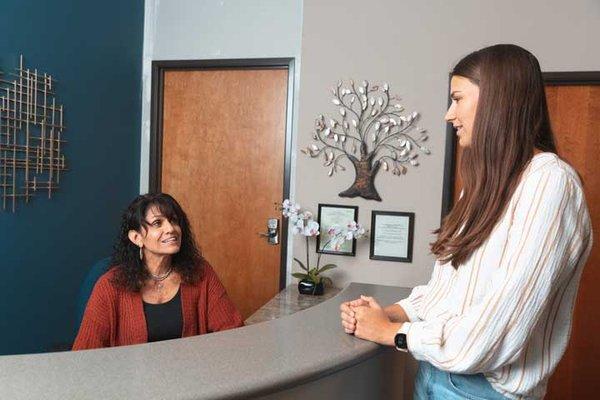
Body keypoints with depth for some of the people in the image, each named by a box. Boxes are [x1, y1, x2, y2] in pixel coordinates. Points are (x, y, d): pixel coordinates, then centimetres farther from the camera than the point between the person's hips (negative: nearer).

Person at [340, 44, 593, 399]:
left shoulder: (549, 182, -19)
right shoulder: (488, 182, 8)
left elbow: (497, 332, -25)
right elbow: (447, 286, 9)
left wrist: (394, 332, -14)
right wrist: (393, 312, -6)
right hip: (434, 369, 7)